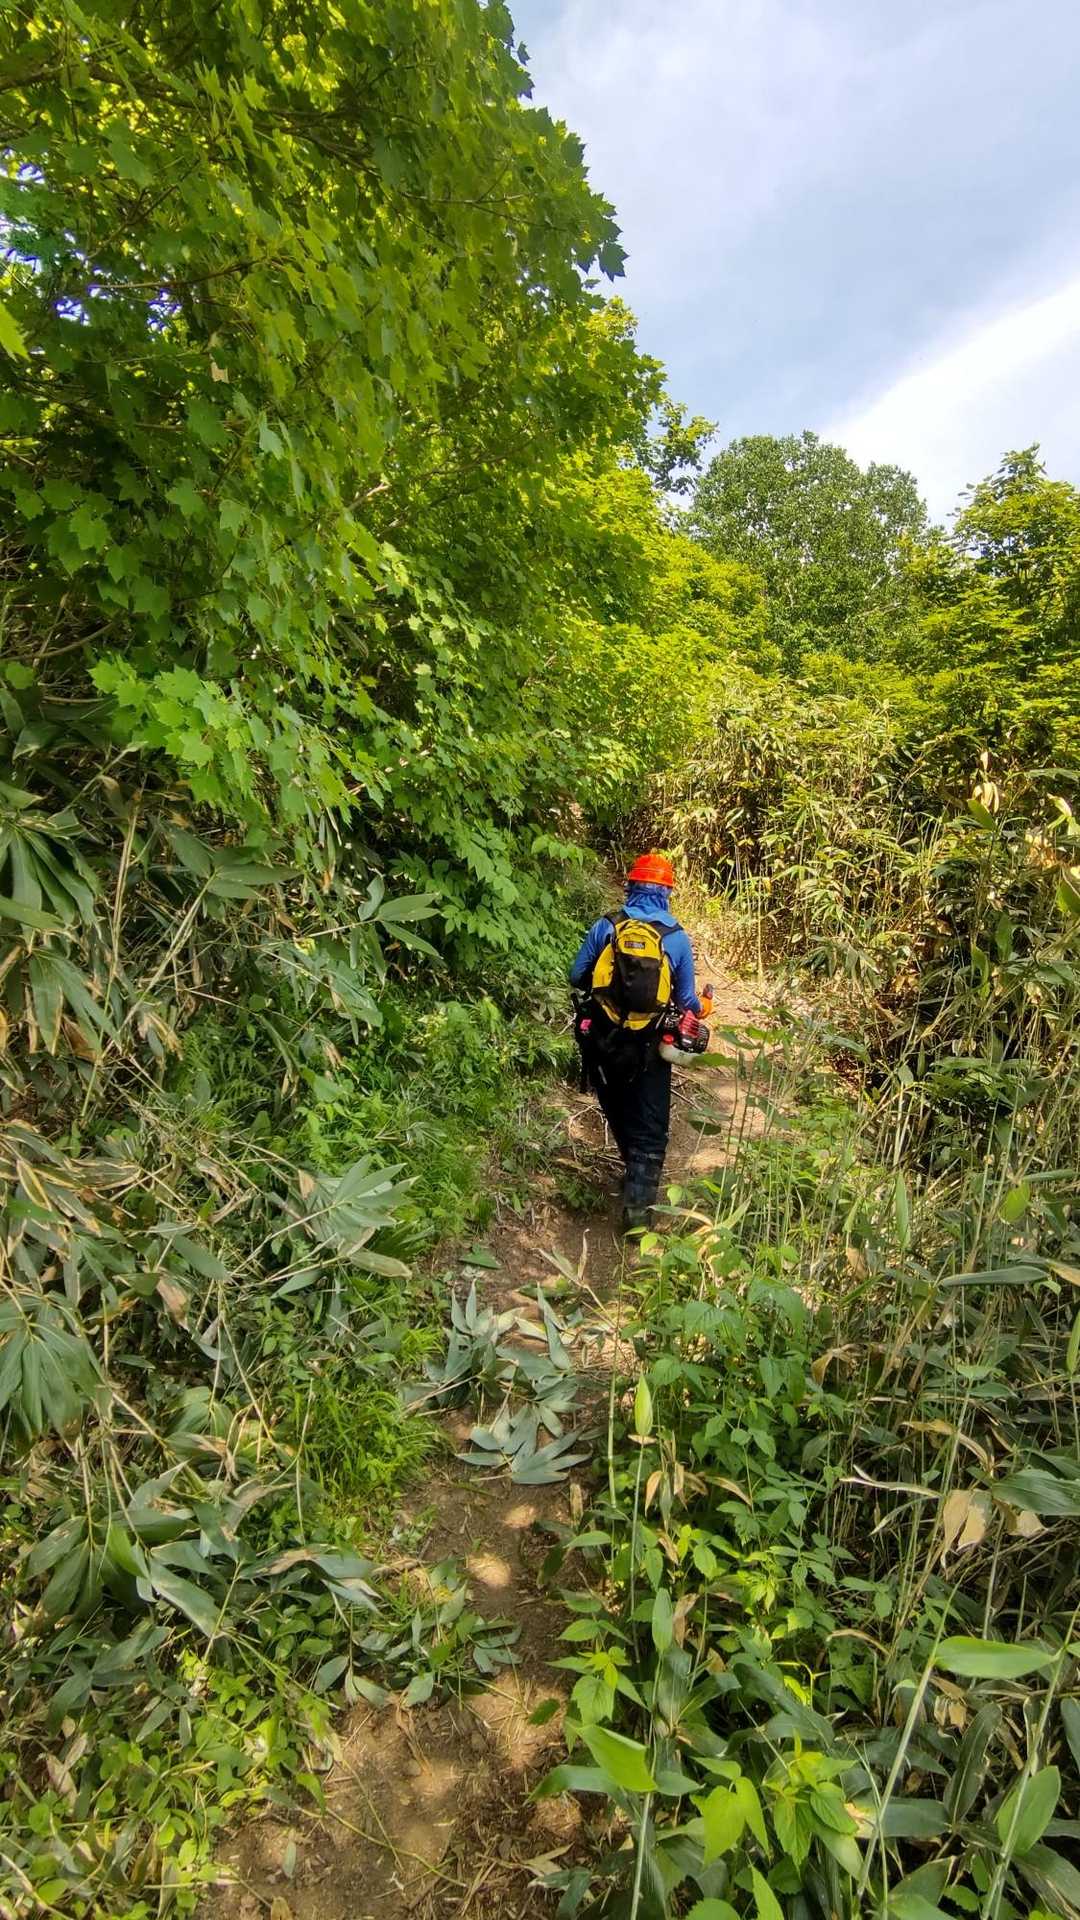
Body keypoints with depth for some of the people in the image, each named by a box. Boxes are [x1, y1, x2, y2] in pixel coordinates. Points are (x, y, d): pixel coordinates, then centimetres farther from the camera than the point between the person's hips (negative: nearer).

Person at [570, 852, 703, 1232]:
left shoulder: (605, 927, -5)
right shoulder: (677, 938, -5)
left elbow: (576, 977, 1)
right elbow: (686, 1000, 0)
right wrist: (697, 1009, 24)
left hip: (603, 1041, 2)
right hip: (649, 1048, -1)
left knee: (619, 1117, 24)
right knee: (649, 1130, 10)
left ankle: (635, 1174, 44)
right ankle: (638, 1204, 3)